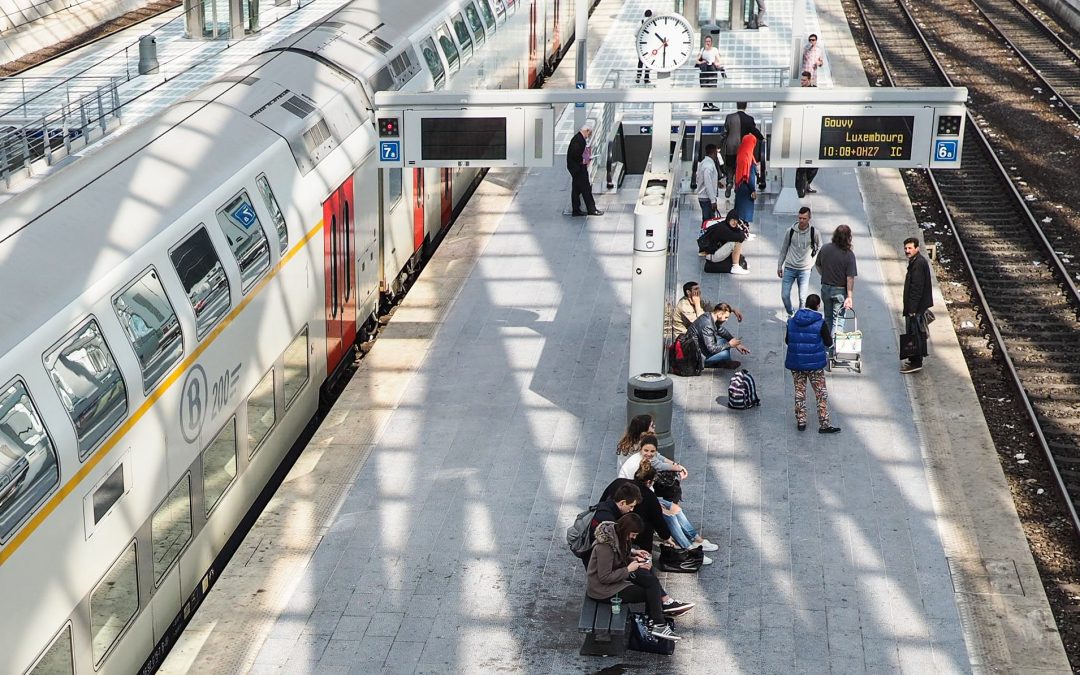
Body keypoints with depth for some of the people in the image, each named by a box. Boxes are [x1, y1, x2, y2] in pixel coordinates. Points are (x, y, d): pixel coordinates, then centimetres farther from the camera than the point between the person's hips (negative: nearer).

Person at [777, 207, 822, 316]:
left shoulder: (814, 233, -7)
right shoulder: (791, 231, -4)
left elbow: (819, 248, 12)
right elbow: (784, 249, 8)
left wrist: (813, 259, 2)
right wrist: (779, 266, 10)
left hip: (805, 270, -2)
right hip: (789, 268, 2)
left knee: (803, 298, -5)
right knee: (785, 295, 3)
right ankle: (791, 314, 26)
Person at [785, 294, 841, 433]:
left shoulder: (792, 321, -3)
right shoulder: (820, 323, -13)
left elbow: (787, 340, 8)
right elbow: (829, 343, -6)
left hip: (795, 363, 3)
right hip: (815, 364, -3)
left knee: (799, 392, 16)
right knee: (821, 394, 7)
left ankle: (800, 422, 19)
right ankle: (823, 424, 7)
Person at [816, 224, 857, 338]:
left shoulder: (824, 248, -6)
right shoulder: (849, 254, -18)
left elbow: (818, 266, 7)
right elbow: (850, 278, -17)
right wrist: (849, 296, -13)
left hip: (825, 288, 4)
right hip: (840, 290, -4)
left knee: (828, 318, 20)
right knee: (838, 320, 3)